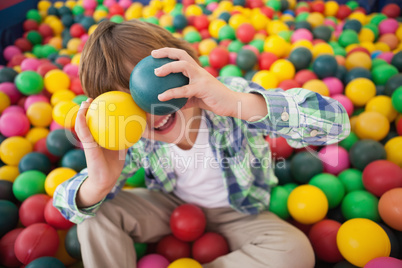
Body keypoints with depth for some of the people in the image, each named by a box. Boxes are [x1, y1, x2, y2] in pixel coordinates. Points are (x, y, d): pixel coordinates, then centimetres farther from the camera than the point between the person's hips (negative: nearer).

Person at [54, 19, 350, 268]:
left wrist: (239, 102, -57)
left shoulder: (230, 94, -31)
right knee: (96, 213, -16)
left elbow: (335, 121, -41)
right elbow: (68, 201, -15)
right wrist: (95, 187, -43)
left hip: (237, 213, -1)